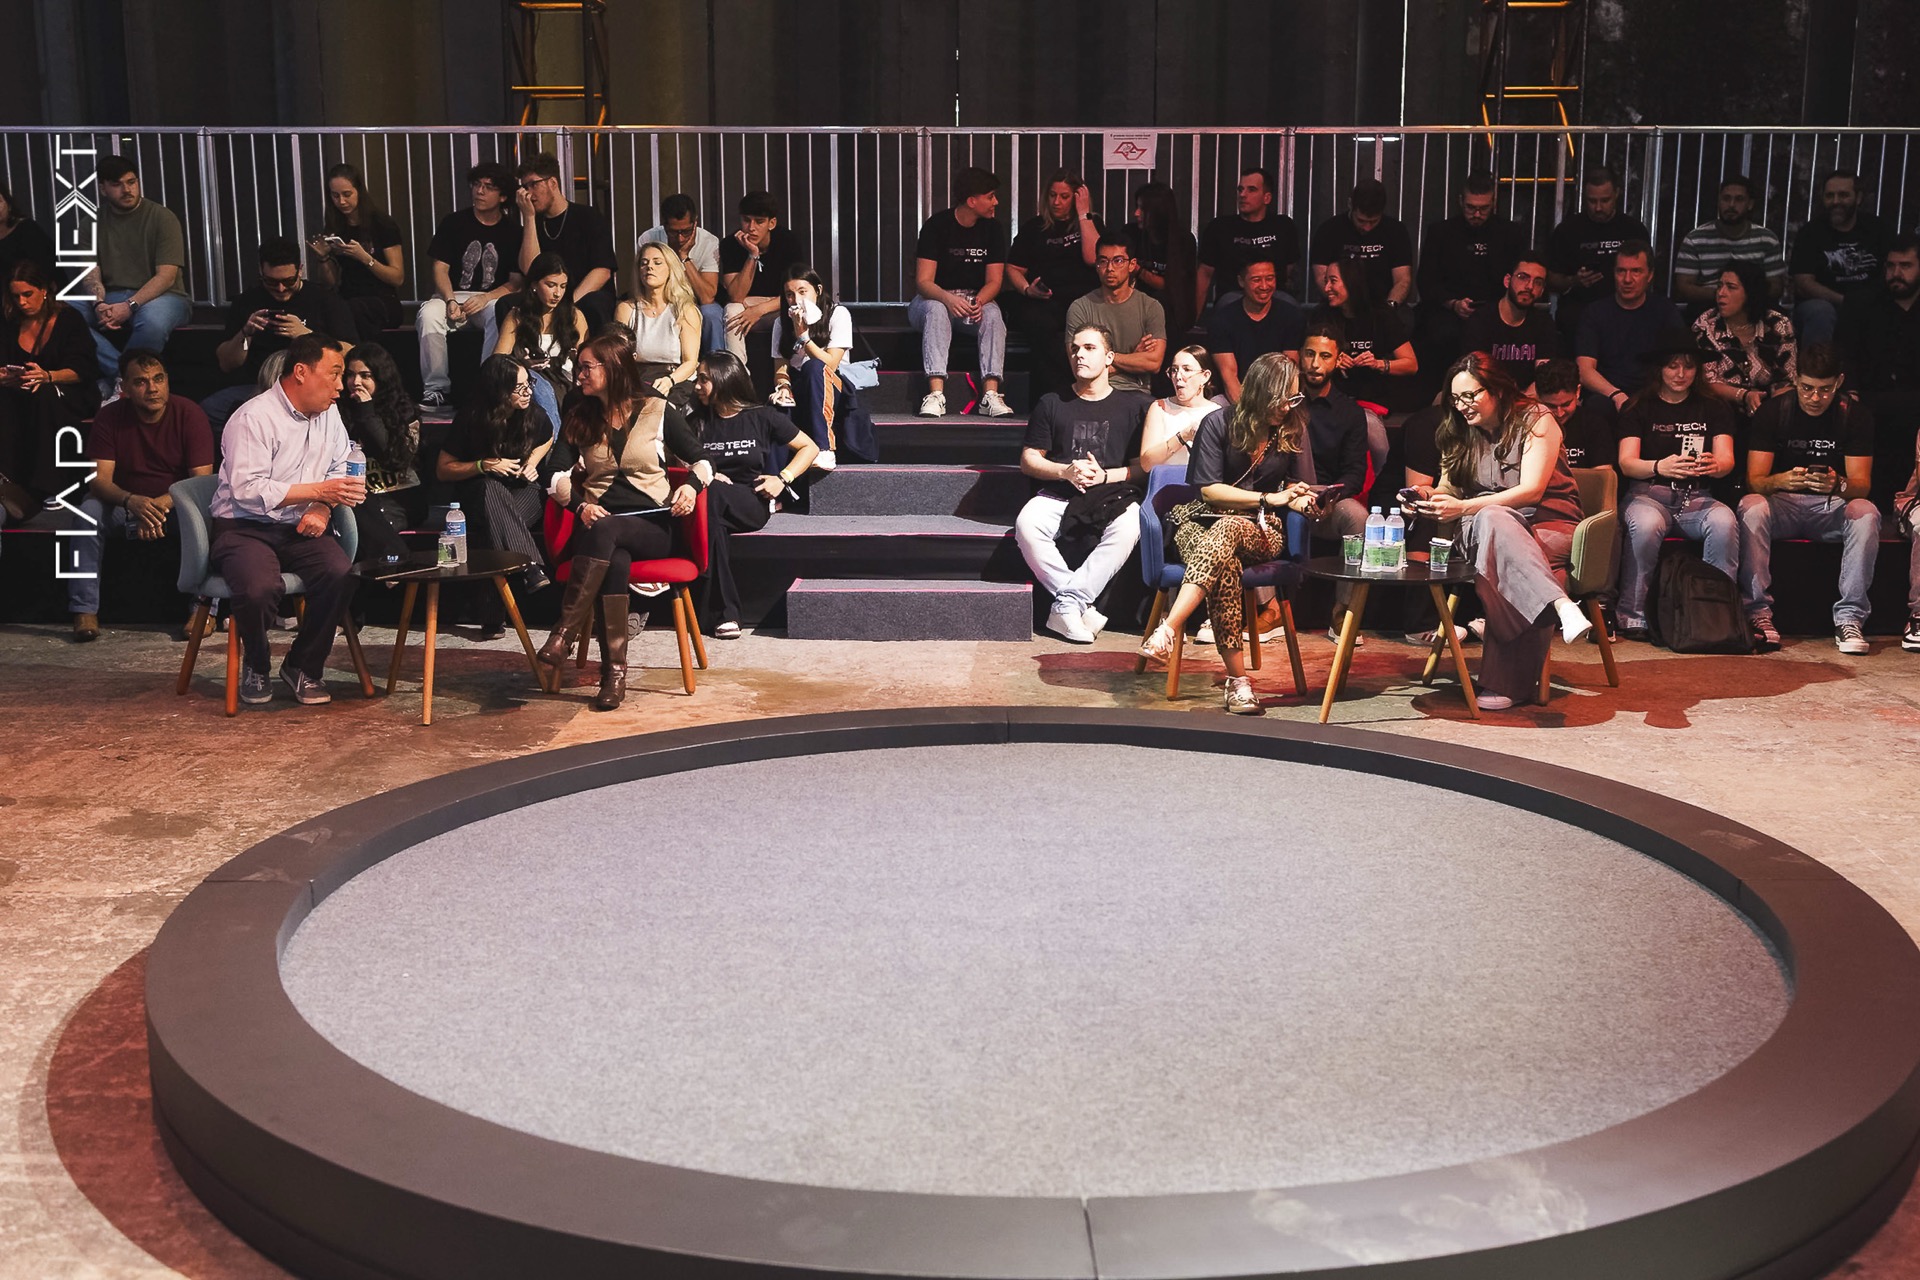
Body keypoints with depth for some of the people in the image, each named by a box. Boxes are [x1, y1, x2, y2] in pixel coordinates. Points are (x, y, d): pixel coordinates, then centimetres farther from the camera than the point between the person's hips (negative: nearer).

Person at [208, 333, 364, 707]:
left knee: (341, 574, -27)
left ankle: (304, 667, -4)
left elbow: (338, 470, 21)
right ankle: (255, 668, -2)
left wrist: (322, 509, -1)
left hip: (299, 530, 6)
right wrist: (318, 490, -24)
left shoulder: (328, 415, 10)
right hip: (245, 530, -6)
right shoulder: (253, 418, -14)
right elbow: (247, 490, -22)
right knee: (260, 588, -36)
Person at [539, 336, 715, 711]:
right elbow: (559, 476, 7)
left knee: (605, 531, -38)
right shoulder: (579, 417, 15)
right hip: (598, 522, 2)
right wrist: (581, 505, -13)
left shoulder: (657, 410, 6)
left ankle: (566, 632, -42)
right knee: (616, 560, -36)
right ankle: (614, 672, -41)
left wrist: (691, 485, -13)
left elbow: (701, 460, 9)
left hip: (652, 525, -2)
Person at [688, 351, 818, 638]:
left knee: (710, 496, -38)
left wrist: (783, 478, -5)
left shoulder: (762, 417, 5)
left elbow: (810, 448, 10)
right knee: (713, 521, -38)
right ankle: (725, 614, -39)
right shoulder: (697, 422, 15)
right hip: (715, 506, 2)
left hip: (754, 504, -2)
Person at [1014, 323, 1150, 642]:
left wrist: (1105, 476, -11)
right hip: (1059, 494, 2)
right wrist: (1065, 471, -7)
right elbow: (1028, 459, 11)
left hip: (1114, 493, -1)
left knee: (1127, 529, -36)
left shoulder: (1133, 405, 10)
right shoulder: (1052, 404, 14)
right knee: (1026, 525, -32)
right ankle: (1082, 607, -28)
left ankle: (1067, 605, -33)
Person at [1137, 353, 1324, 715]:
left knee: (1227, 529, -39)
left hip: (1262, 530, 2)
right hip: (1203, 523, -2)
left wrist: (1302, 501, -7)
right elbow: (1209, 490, -9)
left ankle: (1166, 632, -52)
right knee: (1225, 566, -40)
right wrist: (1269, 498, -14)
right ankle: (1237, 679, -43)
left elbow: (1293, 485, 18)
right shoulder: (1219, 423, -6)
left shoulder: (1293, 430, 6)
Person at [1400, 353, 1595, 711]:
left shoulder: (1535, 420, -2)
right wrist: (1429, 495, -10)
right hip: (1485, 529, 3)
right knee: (1492, 520, -39)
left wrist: (1463, 508, -21)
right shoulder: (1460, 432, 16)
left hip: (1548, 525, -3)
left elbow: (1532, 490, -13)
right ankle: (1562, 606, -60)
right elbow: (1450, 487, 16)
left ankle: (1504, 681, -52)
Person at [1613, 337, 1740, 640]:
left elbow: (1727, 460, 4)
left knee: (1724, 522, -33)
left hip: (1696, 496, 2)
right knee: (1646, 525, -38)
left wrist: (1716, 465, -24)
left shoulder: (1714, 408, 17)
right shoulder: (1638, 408, 10)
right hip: (1647, 493, -2)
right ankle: (1632, 616, -28)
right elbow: (1626, 463, -4)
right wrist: (1659, 467, -27)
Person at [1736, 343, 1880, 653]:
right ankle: (1758, 613, -32)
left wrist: (1839, 485, -34)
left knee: (1866, 513, -31)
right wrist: (1782, 480, -35)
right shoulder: (1772, 412, -3)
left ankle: (1849, 617, -28)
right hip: (1782, 503, -1)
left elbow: (1862, 485, -8)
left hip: (1832, 507, 1)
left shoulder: (1856, 415, -2)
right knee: (1751, 508, -33)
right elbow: (1754, 481, -10)